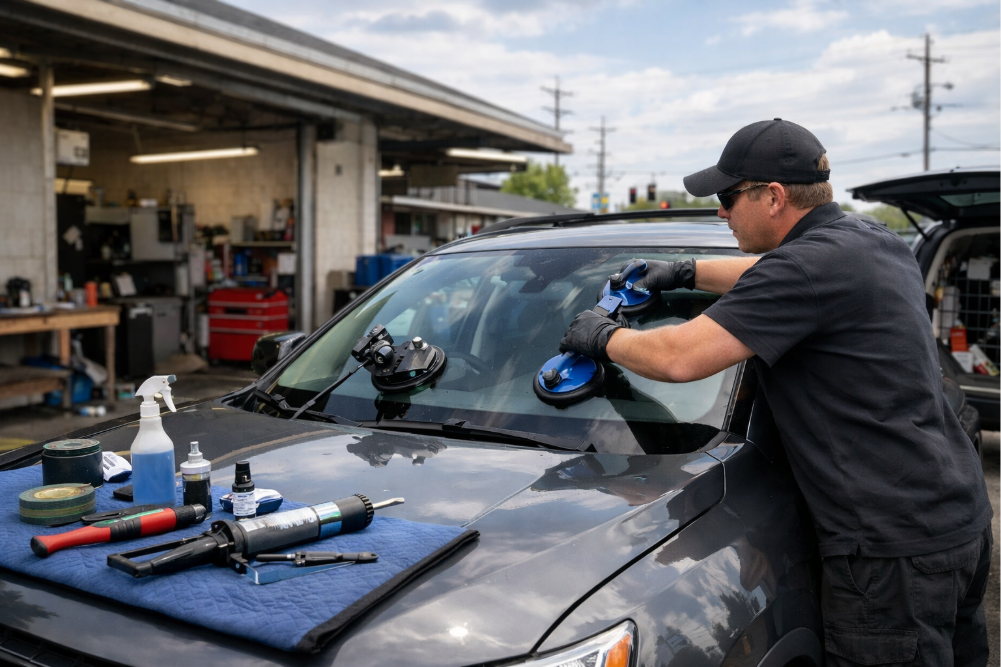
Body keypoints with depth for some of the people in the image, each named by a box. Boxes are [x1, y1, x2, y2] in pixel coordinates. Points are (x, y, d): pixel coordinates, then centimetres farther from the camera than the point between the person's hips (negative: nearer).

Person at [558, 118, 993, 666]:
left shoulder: (812, 263, -21)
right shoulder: (876, 241, 10)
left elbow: (680, 358, -22)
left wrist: (603, 337, -4)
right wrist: (687, 272, 31)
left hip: (894, 545, -10)